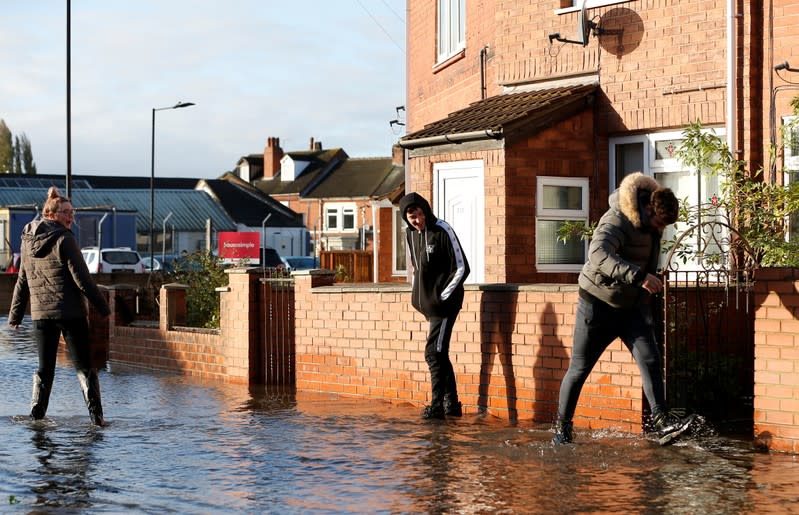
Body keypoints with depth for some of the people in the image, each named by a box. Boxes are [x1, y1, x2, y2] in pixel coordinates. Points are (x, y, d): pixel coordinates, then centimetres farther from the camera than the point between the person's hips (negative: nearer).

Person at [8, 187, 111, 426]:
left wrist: (15, 314, 21)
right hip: (71, 313, -5)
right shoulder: (64, 240, -11)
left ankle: (36, 415, 11)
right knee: (84, 366, 0)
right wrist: (102, 306, -3)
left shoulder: (28, 242, 8)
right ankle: (95, 415, -9)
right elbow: (82, 279, -12)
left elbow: (22, 281, 15)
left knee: (45, 367, 15)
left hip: (40, 314, 5)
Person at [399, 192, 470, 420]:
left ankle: (437, 405, -7)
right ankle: (452, 403, 18)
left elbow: (462, 268, -13)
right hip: (428, 305, 8)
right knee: (439, 354, 11)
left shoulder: (442, 231, -13)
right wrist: (417, 293, 13)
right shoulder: (410, 233, 8)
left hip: (444, 304, -8)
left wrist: (443, 297, -13)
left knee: (434, 353, -11)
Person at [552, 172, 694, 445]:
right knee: (580, 368, 3)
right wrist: (638, 276, -52)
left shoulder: (650, 224, 2)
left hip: (632, 305, 6)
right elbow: (599, 254, -44)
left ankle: (662, 423, -15)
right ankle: (562, 428, 17)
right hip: (598, 303, -6)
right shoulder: (616, 221, -25)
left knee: (650, 360, -11)